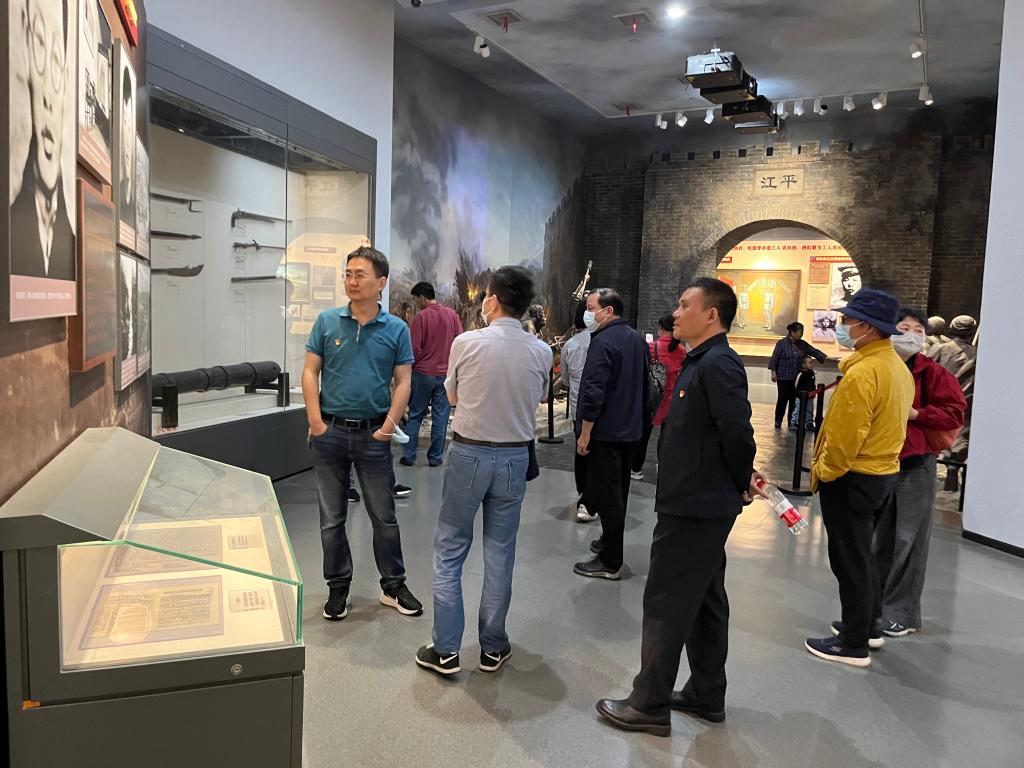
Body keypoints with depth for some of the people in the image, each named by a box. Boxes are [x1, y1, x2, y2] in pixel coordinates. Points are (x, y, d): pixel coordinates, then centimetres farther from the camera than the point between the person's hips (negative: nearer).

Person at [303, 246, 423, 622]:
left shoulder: (396, 329, 0)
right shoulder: (327, 321, 2)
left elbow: (403, 381, 0)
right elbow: (310, 372, 2)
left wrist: (390, 423, -11)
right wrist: (315, 419, -9)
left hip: (374, 434, -1)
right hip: (330, 432, 1)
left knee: (385, 517, 8)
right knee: (332, 518, 10)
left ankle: (393, 587, 24)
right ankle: (338, 588, 26)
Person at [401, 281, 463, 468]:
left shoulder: (420, 317, -11)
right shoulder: (452, 315, -1)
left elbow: (415, 349, -11)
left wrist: (412, 366, 6)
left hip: (423, 373, -2)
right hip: (446, 373, 2)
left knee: (415, 415, 9)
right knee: (440, 416, 8)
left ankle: (409, 456, 12)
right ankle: (435, 457, 12)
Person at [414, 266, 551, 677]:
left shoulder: (467, 343, -11)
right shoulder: (541, 352, -5)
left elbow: (453, 397, 3)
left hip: (469, 453, -2)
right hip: (514, 457, 3)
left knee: (450, 551, 10)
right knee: (500, 554, 13)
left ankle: (445, 650, 14)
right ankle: (493, 647, 24)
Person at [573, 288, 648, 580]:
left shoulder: (604, 342, -19)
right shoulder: (636, 339, 9)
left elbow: (593, 393, -24)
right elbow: (644, 385, 18)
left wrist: (584, 434, -18)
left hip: (606, 432, -9)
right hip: (630, 429, 9)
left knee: (606, 495, -2)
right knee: (619, 490, 20)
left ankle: (610, 562, 4)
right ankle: (611, 542, 35)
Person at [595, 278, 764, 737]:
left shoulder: (717, 364, -19)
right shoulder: (701, 362, 13)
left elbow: (737, 434, -24)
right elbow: (732, 435, 18)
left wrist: (742, 485, -10)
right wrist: (742, 479, 8)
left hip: (694, 509, -11)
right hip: (701, 505, 11)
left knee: (666, 604, 0)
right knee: (705, 600, 18)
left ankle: (649, 705, 13)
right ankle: (706, 696, 32)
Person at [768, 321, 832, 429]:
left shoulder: (802, 344, 8)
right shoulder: (782, 343, -6)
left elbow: (815, 352, 9)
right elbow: (775, 358, -6)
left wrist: (827, 358, 1)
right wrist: (773, 372, -10)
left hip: (797, 378, 4)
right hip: (783, 377, -4)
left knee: (794, 399, 6)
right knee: (783, 398, -1)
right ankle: (778, 421, 9)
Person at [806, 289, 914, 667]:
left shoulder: (863, 372, -23)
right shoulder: (897, 366, 7)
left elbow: (846, 434, -24)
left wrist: (823, 472, -9)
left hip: (852, 479, -9)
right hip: (884, 472, 9)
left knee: (850, 562, 2)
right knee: (862, 556, 22)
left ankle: (853, 645, 13)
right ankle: (866, 625, 34)